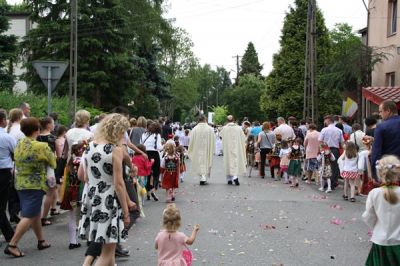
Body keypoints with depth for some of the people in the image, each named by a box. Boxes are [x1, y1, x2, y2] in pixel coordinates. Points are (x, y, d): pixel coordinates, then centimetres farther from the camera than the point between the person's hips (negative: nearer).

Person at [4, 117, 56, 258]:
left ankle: (41, 241, 27)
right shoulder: (42, 147, -14)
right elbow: (53, 164, -3)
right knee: (29, 216, -5)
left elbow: (18, 163, 13)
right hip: (35, 184, -8)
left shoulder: (18, 145, 6)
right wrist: (51, 155, 17)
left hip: (20, 183, 8)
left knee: (36, 213, 18)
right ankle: (12, 245, -9)